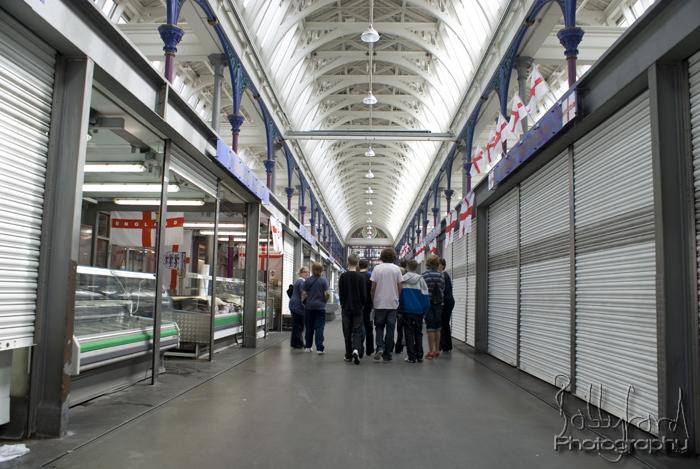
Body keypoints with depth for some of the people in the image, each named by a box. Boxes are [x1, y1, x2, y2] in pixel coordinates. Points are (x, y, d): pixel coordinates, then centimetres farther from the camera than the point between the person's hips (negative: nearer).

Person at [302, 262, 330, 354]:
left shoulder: (307, 280, -2)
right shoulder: (324, 280, -5)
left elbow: (304, 294, -3)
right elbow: (327, 293, -9)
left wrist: (303, 299, 17)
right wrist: (324, 301, 8)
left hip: (309, 307, 2)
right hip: (320, 307, -2)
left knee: (309, 328, 13)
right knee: (319, 328, 0)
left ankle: (308, 347, 22)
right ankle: (319, 348, -5)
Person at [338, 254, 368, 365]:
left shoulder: (343, 276, -5)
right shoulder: (361, 277, -7)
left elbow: (340, 293, 0)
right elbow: (364, 293, -4)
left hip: (346, 308, 1)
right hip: (358, 308, -1)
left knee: (347, 332, 9)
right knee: (357, 331, 3)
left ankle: (348, 355, 14)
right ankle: (356, 350, -19)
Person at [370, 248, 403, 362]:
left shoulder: (377, 269, -2)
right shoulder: (396, 269, -1)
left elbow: (373, 287, -3)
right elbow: (400, 287, -1)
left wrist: (372, 301, 8)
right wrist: (398, 299, 13)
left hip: (379, 303, 0)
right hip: (393, 303, 0)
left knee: (379, 326, 12)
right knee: (390, 328, 6)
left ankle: (380, 348, -7)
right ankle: (387, 353, 9)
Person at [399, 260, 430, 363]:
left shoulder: (402, 280, -3)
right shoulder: (420, 279, -2)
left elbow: (398, 295, 0)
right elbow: (426, 296, -2)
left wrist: (399, 310, 8)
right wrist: (424, 310, 6)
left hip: (407, 311, -1)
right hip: (419, 311, 1)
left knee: (409, 333, 5)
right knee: (418, 333, 13)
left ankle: (411, 356, 1)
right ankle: (419, 355, 13)